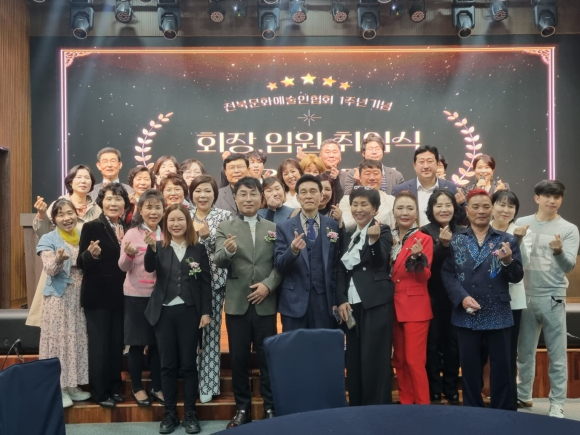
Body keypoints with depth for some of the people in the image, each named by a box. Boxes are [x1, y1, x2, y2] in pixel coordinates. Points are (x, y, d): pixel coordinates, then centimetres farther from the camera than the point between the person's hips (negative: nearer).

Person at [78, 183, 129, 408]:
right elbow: (82, 263, -12)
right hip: (97, 296, -5)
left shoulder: (128, 228, 6)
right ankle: (99, 392, 15)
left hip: (120, 295, 5)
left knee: (117, 343, 13)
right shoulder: (92, 227, -9)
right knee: (99, 344, 3)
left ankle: (115, 388, 26)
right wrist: (92, 254, -31)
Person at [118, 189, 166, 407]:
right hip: (136, 296, -3)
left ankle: (156, 387, 25)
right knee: (137, 343, 7)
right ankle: (137, 388, 22)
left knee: (158, 343, 11)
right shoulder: (132, 234, -8)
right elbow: (123, 267, -10)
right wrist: (129, 255, -29)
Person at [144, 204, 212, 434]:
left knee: (188, 364, 5)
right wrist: (151, 247, -36)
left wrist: (206, 311, -5)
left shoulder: (198, 248, 1)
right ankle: (170, 413, 18)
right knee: (167, 365, 8)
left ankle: (190, 413, 15)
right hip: (164, 312, 1)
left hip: (189, 312, -1)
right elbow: (150, 268, -18)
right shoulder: (159, 247, 2)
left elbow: (205, 282, 1)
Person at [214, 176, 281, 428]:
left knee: (268, 357, 8)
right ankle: (242, 408, 23)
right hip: (237, 304, 0)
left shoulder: (273, 228, 6)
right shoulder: (225, 228, 3)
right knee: (238, 358, 8)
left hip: (265, 303, 0)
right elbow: (219, 262, -11)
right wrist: (228, 251, -33)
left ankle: (270, 407, 22)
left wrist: (268, 284, -14)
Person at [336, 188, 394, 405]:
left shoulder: (383, 231, -1)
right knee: (354, 359, 8)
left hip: (376, 302, -5)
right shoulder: (347, 236, 15)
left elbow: (380, 263, -16)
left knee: (374, 359, -5)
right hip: (352, 303, 6)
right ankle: (356, 407, 19)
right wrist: (341, 300, -1)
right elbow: (341, 270, 12)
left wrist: (374, 240, -35)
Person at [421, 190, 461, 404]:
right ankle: (434, 392, 14)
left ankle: (452, 390, 21)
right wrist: (443, 244, -25)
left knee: (452, 343, 9)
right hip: (432, 296, -2)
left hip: (455, 296, 2)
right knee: (432, 343, 2)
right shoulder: (426, 232, -2)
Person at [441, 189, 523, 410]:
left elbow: (517, 277, -1)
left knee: (501, 366, 6)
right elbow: (446, 273, -2)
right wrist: (462, 298, -15)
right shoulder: (455, 240, 4)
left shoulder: (506, 240, 3)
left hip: (498, 315, 0)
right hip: (466, 315, 1)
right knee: (469, 367, 10)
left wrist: (508, 261, -22)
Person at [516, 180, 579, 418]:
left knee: (557, 355, 3)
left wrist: (559, 251, -28)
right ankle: (523, 395, 29)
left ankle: (557, 404, 14)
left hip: (553, 298, -2)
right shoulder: (522, 223, 5)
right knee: (524, 352, 14)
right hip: (525, 296, 2)